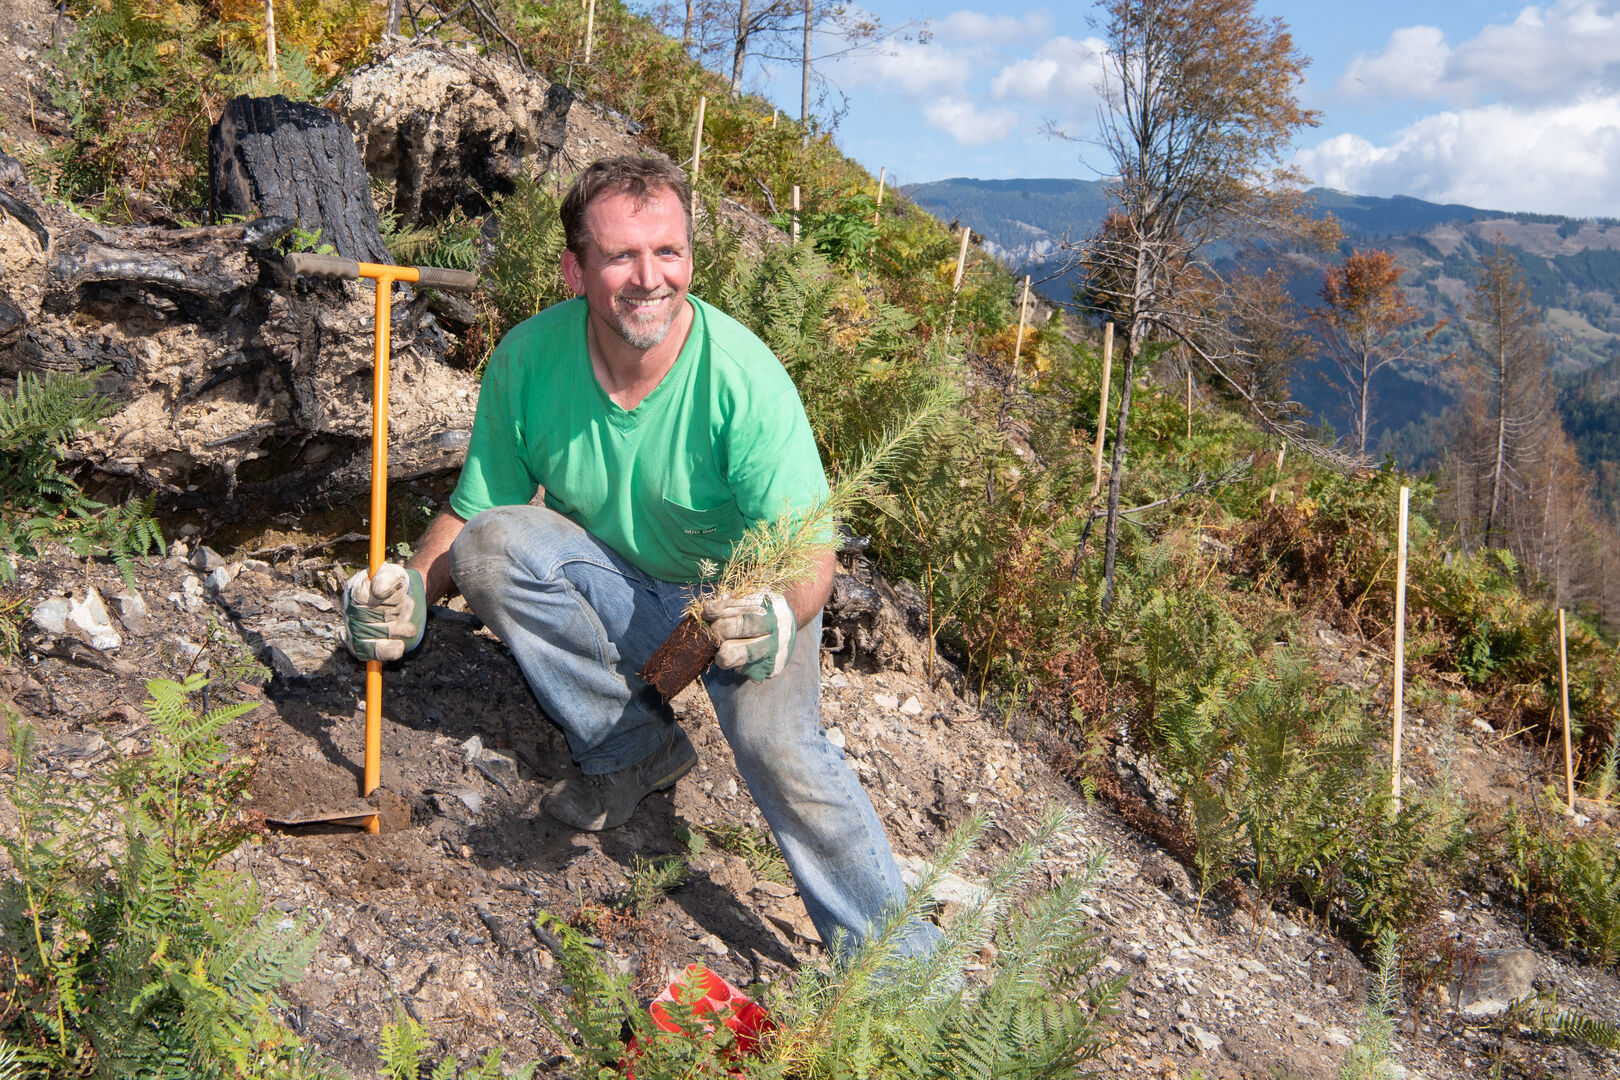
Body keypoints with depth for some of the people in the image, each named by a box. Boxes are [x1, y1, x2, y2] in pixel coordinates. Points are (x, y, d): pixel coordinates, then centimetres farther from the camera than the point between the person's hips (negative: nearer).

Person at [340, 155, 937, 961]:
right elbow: (473, 509, -3)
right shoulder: (528, 359, -16)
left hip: (741, 595, -4)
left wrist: (777, 619, -48)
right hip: (613, 588, 4)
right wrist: (414, 589, -23)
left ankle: (902, 971, -16)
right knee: (492, 546, -22)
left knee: (774, 744, -31)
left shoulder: (745, 376, -27)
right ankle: (633, 749, -5)